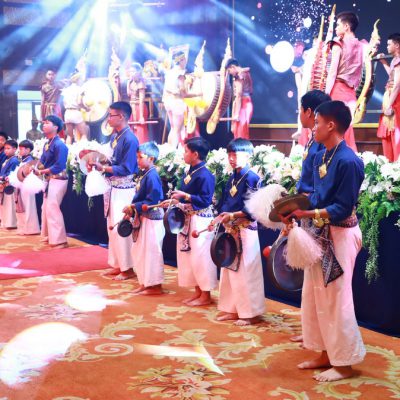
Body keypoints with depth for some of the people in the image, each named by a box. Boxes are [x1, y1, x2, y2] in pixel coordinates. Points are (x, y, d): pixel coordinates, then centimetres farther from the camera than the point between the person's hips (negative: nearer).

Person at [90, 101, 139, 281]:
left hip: (123, 189, -9)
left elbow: (126, 169, -20)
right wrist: (97, 163, -1)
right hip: (112, 188, 9)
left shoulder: (129, 139, -17)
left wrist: (102, 168, -21)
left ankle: (128, 268, 5)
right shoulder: (114, 136, 10)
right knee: (112, 227, 14)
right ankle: (118, 265, 23)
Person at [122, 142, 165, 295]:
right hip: (143, 218, 10)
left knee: (151, 252, 0)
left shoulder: (152, 176, -19)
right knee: (139, 251, 16)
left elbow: (152, 201, -24)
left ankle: (156, 286, 10)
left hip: (152, 220, -10)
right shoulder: (143, 174, 9)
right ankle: (145, 283, 27)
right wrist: (132, 209, 3)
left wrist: (133, 207, -20)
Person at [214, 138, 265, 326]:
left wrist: (233, 215, -21)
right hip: (230, 229, 8)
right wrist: (221, 217, 0)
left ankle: (251, 312, 7)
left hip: (246, 230, -8)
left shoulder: (252, 178, -11)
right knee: (230, 269, 12)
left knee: (246, 271, -2)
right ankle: (232, 309, 22)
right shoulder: (232, 178, 13)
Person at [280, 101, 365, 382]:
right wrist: (296, 204, -1)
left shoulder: (348, 161, -19)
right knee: (315, 297, 15)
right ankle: (327, 354, 29)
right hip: (319, 234, 9)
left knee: (335, 300, 0)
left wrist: (307, 213, -28)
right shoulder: (321, 157, 7)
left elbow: (343, 208, -21)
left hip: (339, 236, -9)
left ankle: (345, 363, 15)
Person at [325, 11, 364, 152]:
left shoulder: (339, 44, -5)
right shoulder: (361, 46, 12)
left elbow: (332, 72, -10)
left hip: (338, 89, -6)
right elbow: (360, 76, 12)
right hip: (351, 92, 6)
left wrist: (326, 94, -9)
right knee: (347, 129, 7)